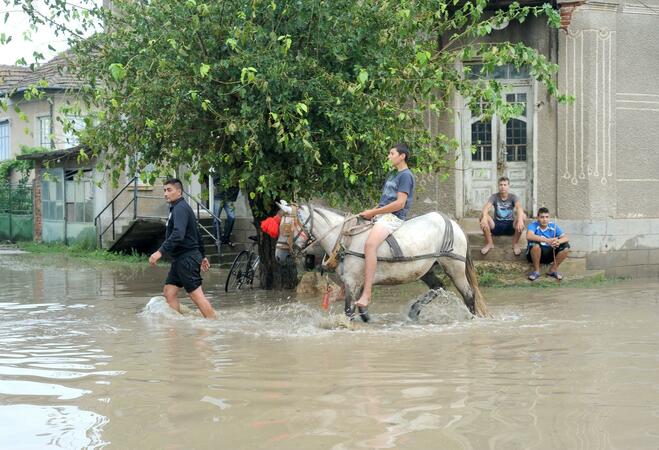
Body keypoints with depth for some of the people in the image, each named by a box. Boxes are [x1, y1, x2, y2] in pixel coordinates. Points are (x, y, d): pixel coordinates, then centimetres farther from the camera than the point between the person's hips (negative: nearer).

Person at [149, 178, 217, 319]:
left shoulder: (180, 208, -14)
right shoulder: (177, 208, 19)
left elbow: (178, 234, -28)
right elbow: (197, 235, 25)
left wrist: (160, 251, -32)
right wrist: (202, 256, 29)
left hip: (187, 258, -10)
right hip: (180, 259, 10)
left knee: (196, 294, -9)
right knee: (169, 292, 6)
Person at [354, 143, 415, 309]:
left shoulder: (406, 175, -7)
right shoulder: (392, 175, 21)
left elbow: (399, 203, -17)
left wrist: (373, 212, -14)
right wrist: (370, 211, 6)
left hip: (394, 217, -10)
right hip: (381, 214, 10)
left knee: (370, 244, -34)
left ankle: (366, 293, -39)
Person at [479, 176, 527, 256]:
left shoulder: (513, 197, -2)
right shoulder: (494, 197, -1)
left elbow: (519, 208, -23)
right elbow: (486, 208, -20)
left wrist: (520, 219, -47)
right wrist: (484, 217, -45)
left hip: (510, 226, 0)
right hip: (497, 225, 1)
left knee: (523, 216, -29)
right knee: (482, 215, -26)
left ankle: (515, 244, -14)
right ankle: (489, 243, -14)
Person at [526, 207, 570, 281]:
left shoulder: (553, 226, -3)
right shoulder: (533, 225, -14)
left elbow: (565, 238, -12)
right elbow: (529, 236, -36)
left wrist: (558, 241, -38)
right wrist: (546, 240, -48)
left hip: (549, 254, 4)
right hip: (535, 253, -4)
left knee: (566, 246, -17)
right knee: (535, 244, -36)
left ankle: (553, 269, 0)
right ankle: (536, 271, -15)